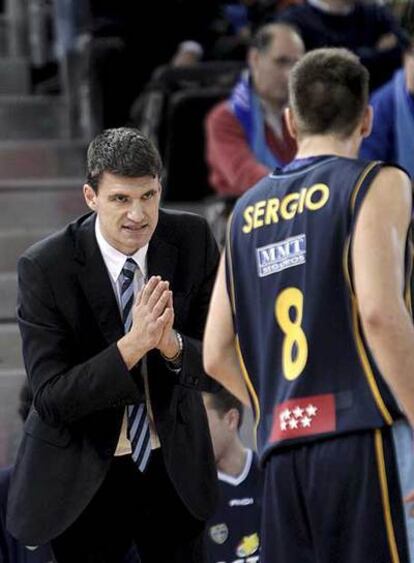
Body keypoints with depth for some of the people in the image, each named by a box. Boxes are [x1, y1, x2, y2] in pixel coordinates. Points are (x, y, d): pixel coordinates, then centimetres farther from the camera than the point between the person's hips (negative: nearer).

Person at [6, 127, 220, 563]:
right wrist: (132, 345, -35)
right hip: (83, 476, -2)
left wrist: (172, 344, -30)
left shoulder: (192, 240, -10)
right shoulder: (44, 267, -18)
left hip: (174, 464, 3)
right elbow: (50, 397, -22)